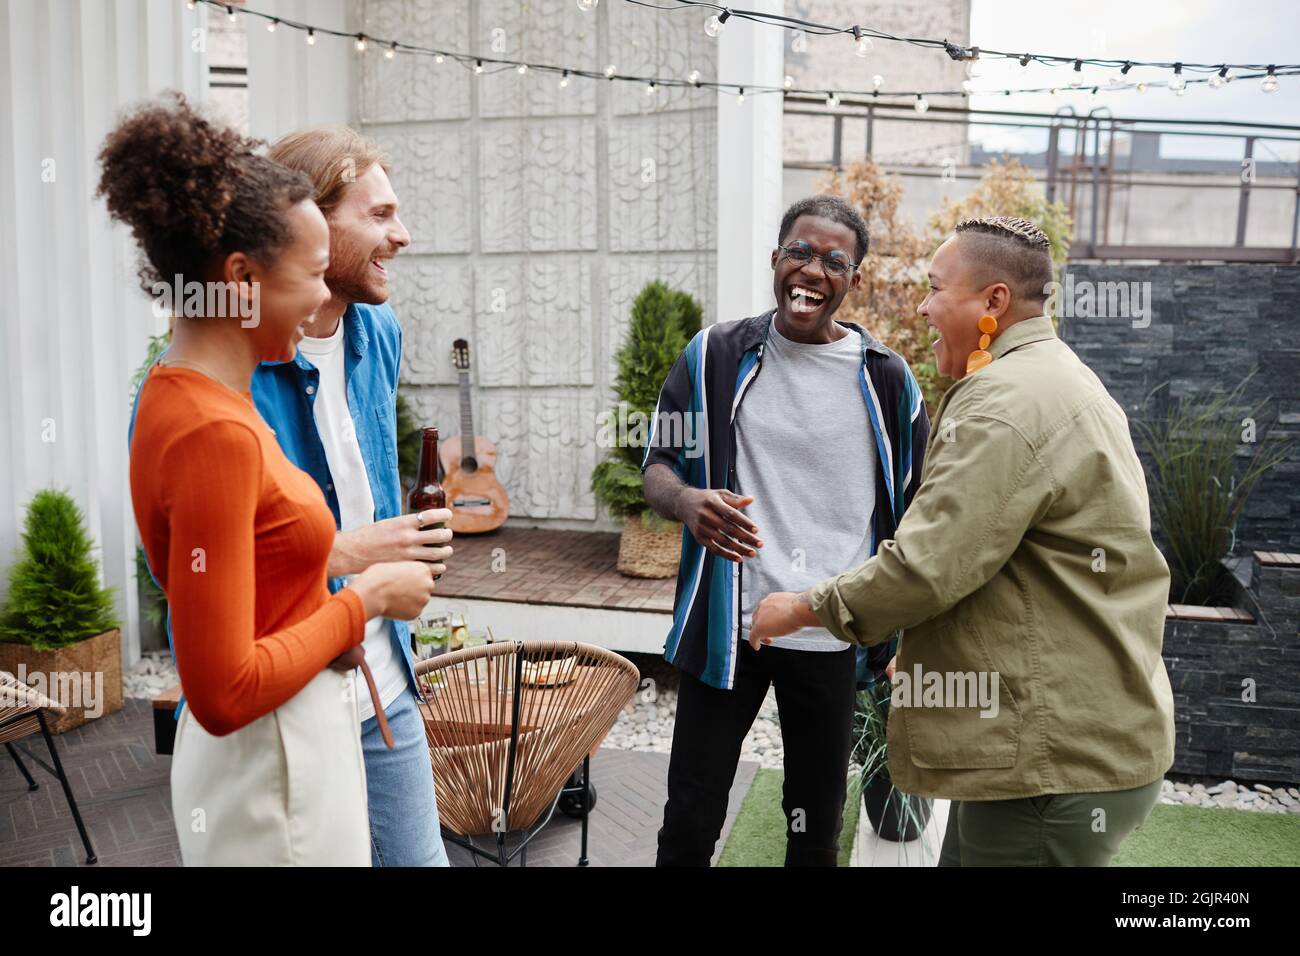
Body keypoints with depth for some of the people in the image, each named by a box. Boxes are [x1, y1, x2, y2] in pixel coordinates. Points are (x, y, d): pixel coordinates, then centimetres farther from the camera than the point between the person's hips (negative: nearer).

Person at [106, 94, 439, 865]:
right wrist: (364, 600, -16)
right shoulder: (214, 433, -25)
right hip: (275, 755, -9)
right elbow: (224, 692, -25)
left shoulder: (188, 396, 4)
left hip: (294, 735, 9)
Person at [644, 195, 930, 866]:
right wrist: (688, 501, -21)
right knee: (689, 823, 7)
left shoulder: (886, 379, 2)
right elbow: (658, 466, 3)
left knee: (816, 832, 14)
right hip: (726, 627, -1)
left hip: (835, 636, 1)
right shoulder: (715, 356, 0)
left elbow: (913, 511, 9)